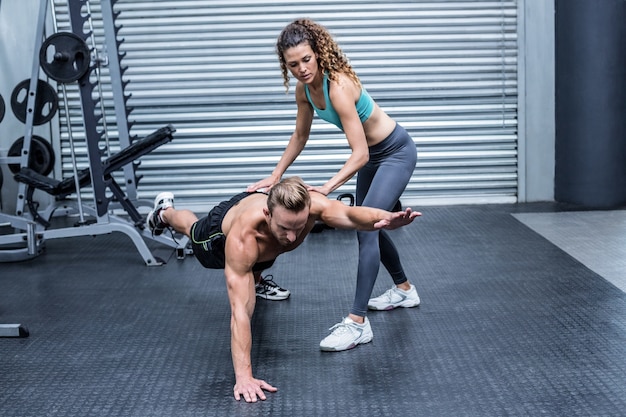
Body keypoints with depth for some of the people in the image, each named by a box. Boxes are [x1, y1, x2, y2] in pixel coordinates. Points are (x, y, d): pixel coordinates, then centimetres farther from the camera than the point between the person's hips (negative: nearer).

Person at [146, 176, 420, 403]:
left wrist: (386, 219, -87)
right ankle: (165, 212, 66)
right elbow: (240, 311, -55)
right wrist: (243, 376, -60)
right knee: (193, 230, 34)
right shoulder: (243, 238, -54)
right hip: (223, 228, -2)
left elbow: (350, 214, -65)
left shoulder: (311, 205, -47)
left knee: (255, 273, 34)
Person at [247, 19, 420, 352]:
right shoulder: (304, 88, -10)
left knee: (366, 227, -18)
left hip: (395, 152, -9)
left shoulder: (338, 86, -35)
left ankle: (357, 322, -17)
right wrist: (275, 176, 4)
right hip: (372, 153, 9)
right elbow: (300, 137, 7)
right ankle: (404, 290, 39)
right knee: (367, 225, 19)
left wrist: (327, 188, -44)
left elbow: (359, 154, -36)